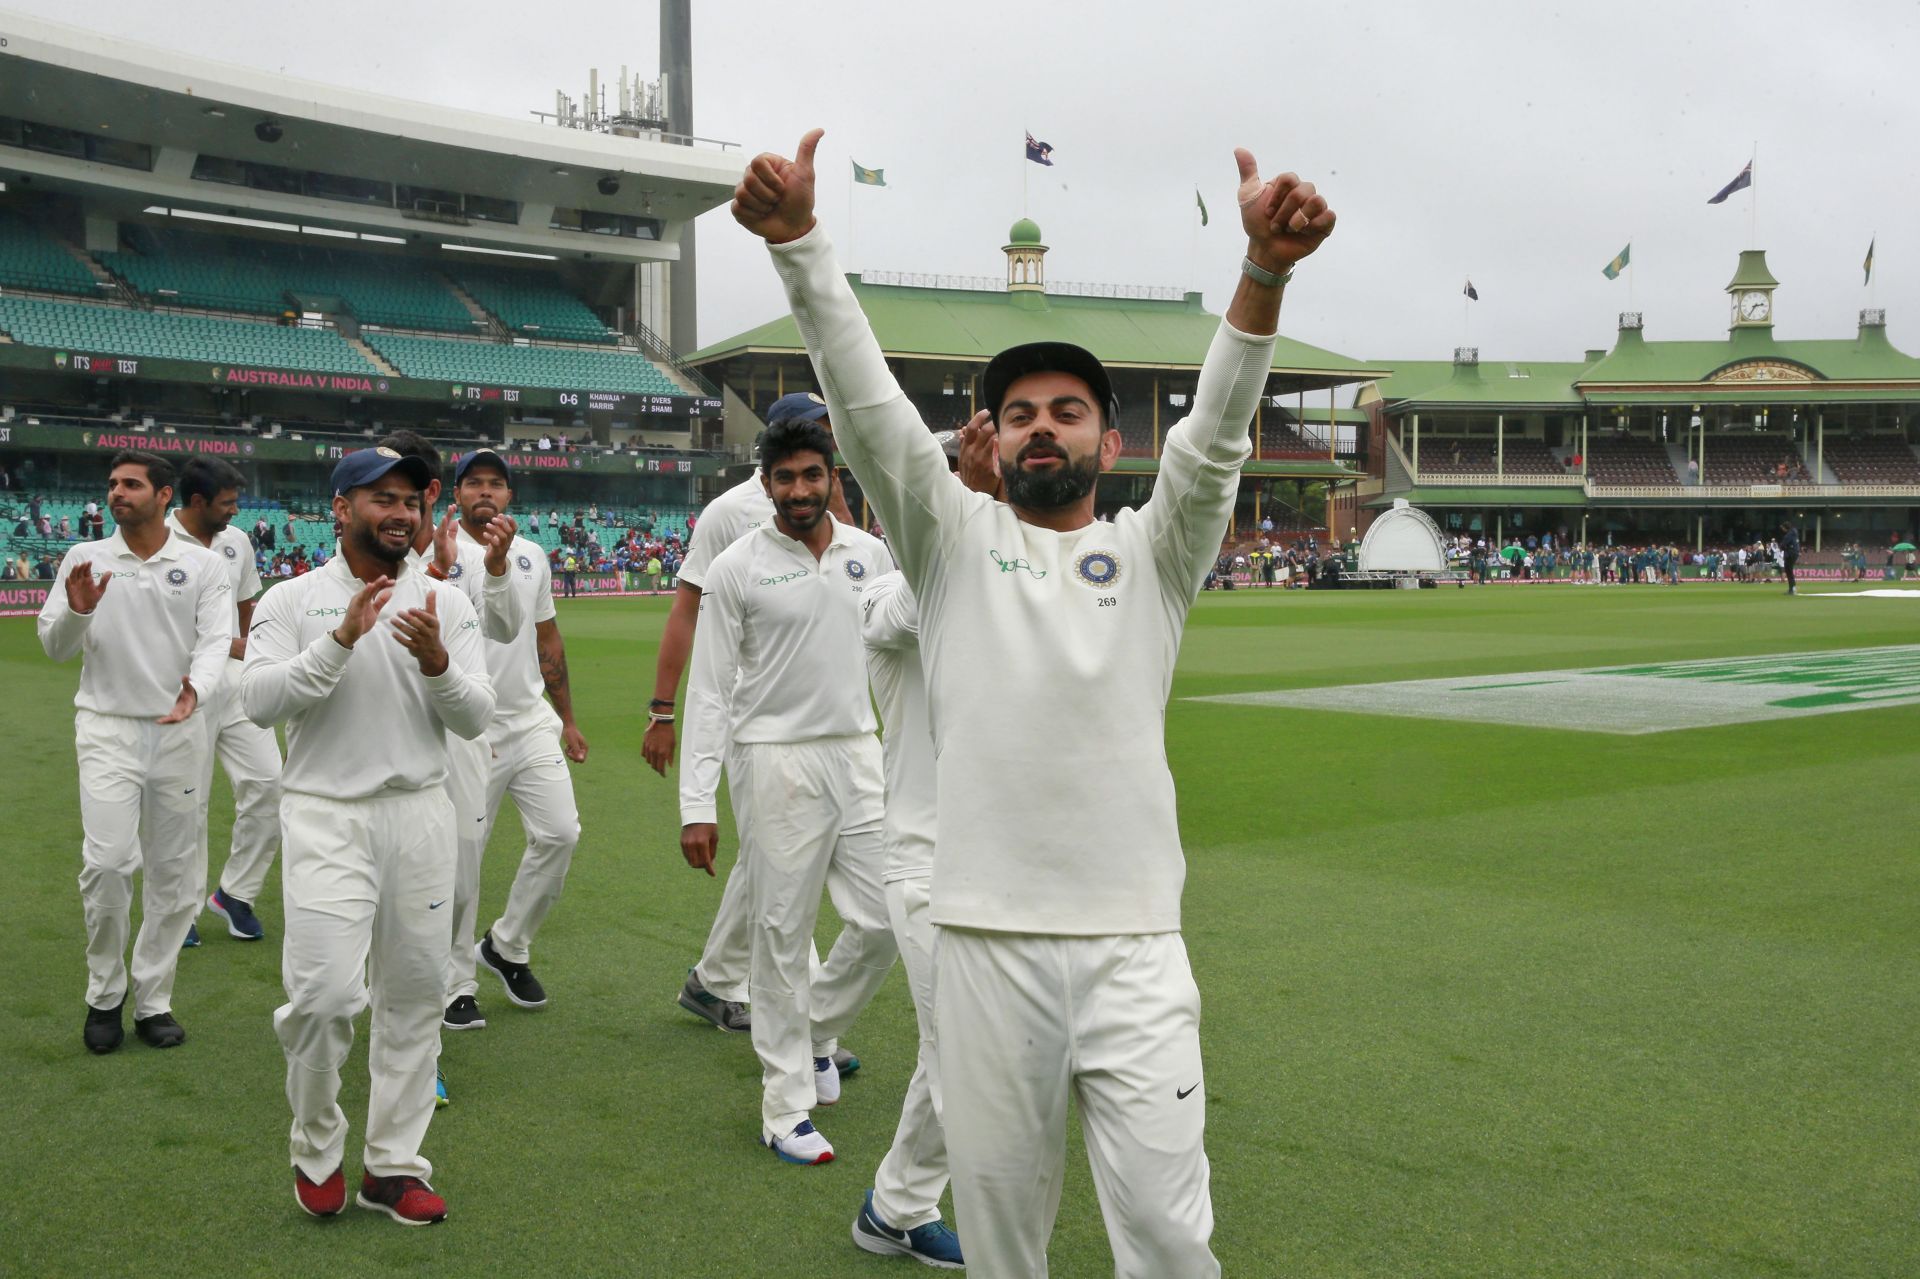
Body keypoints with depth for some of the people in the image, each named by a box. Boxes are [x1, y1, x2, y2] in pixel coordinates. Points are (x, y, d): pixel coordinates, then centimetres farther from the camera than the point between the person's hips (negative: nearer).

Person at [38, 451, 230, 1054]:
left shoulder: (204, 565, 3)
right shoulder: (84, 558, 5)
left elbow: (216, 640, -6)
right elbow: (54, 646, 4)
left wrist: (196, 687, -27)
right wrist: (76, 612, -19)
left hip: (179, 731, 1)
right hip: (108, 730, -1)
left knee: (174, 872, 5)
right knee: (107, 863, -12)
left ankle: (152, 999, 18)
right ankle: (105, 996, 8)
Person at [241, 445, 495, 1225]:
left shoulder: (446, 604, 8)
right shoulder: (293, 602, 1)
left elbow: (475, 720, 2)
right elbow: (259, 700, -13)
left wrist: (437, 662, -17)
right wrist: (341, 640, -21)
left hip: (421, 814, 3)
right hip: (326, 816, -3)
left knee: (414, 993, 6)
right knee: (324, 992, -13)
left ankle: (393, 1165, 19)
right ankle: (316, 1149, 12)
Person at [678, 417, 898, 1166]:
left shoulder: (870, 554, 6)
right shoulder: (736, 569, -6)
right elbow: (709, 691, -7)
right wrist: (696, 805, -12)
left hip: (858, 754, 4)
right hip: (776, 764, -4)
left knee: (882, 924, 5)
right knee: (783, 935, 1)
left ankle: (815, 1034, 32)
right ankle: (786, 1108, 12)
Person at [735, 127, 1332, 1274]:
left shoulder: (1152, 554, 9)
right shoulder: (954, 540, 10)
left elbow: (1216, 433, -8)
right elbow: (869, 406, -2)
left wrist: (1266, 270, -25)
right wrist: (799, 241, -16)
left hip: (1133, 942, 0)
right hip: (987, 938, 1)